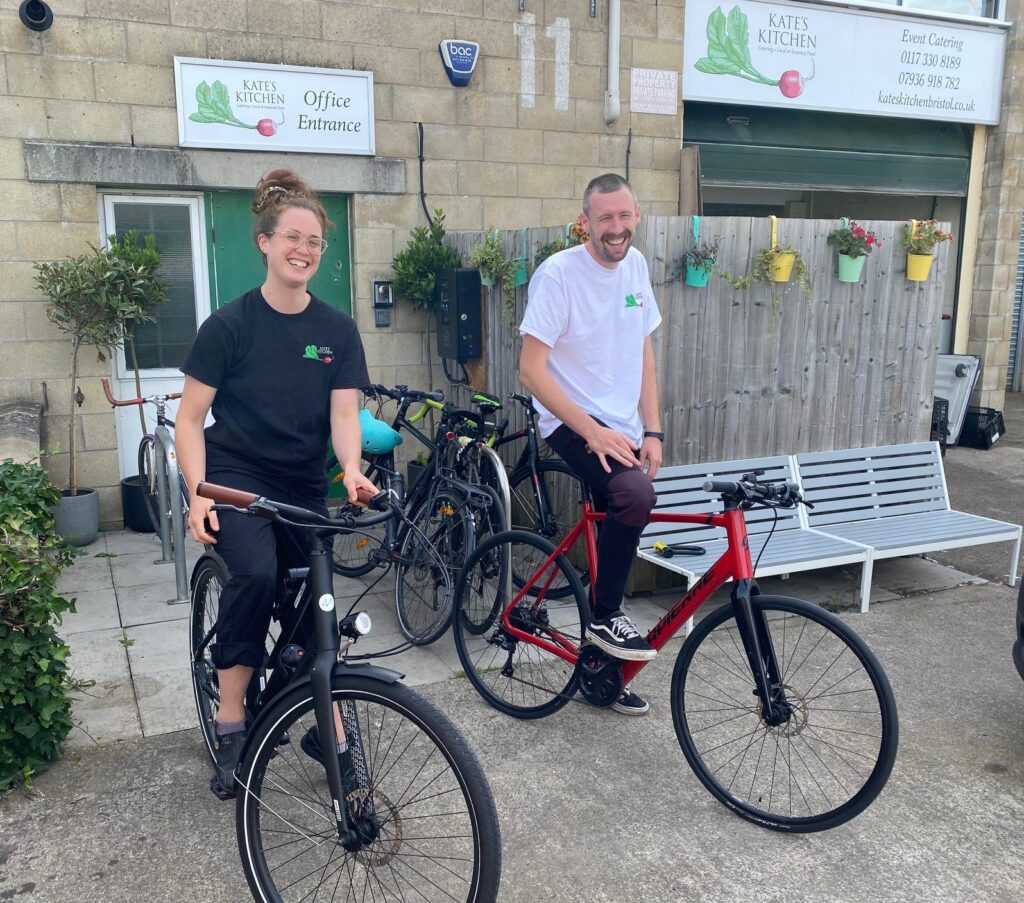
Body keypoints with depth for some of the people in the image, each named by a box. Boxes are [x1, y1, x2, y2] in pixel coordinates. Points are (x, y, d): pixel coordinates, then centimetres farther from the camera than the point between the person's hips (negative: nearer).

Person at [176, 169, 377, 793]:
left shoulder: (338, 330, 0)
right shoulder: (230, 325, -8)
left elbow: (344, 411, -7)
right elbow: (191, 419, -6)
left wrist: (351, 469, -28)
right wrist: (198, 494, -19)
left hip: (304, 485, 4)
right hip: (235, 475, -3)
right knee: (256, 573, -29)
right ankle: (231, 722, -14)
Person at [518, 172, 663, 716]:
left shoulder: (635, 265, 6)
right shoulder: (558, 273, -15)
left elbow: (643, 353, 13)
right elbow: (532, 370, -18)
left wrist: (652, 432, 4)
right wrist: (593, 432, -25)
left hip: (623, 429, 7)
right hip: (573, 422, -7)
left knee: (614, 530, 12)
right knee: (634, 495, -33)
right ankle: (606, 617, -10)